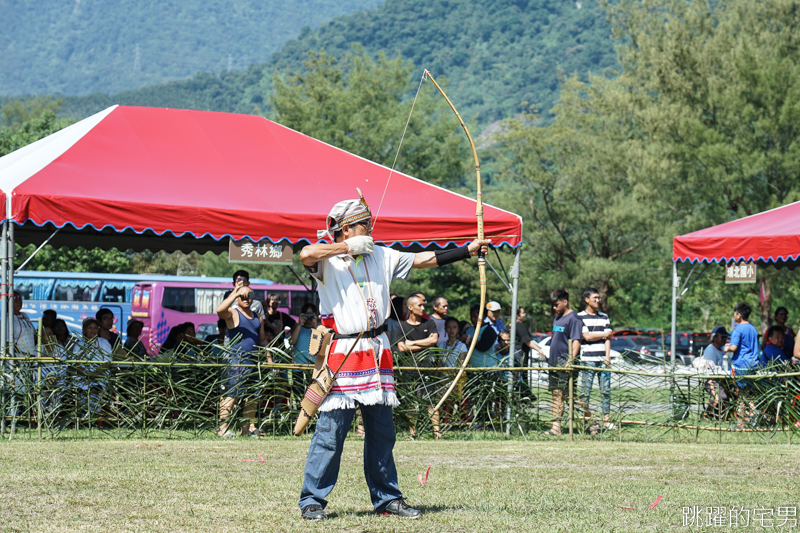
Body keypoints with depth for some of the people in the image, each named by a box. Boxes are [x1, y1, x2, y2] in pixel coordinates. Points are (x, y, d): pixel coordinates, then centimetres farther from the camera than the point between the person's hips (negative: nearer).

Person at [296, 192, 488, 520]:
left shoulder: (381, 257, 11)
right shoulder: (328, 260, -6)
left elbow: (424, 260, 14)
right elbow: (306, 254, -29)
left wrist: (468, 250, 10)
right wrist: (349, 247, -18)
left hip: (376, 352, 6)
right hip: (342, 354, -6)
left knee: (382, 430, 10)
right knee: (331, 430, -6)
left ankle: (387, 498, 18)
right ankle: (312, 501, 0)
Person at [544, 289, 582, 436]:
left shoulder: (573, 319, -10)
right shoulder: (557, 318, 17)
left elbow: (576, 342, -16)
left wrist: (570, 361, -24)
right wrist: (550, 359, 21)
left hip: (565, 364, -9)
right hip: (554, 362, 9)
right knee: (556, 395, 7)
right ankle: (556, 427, 8)